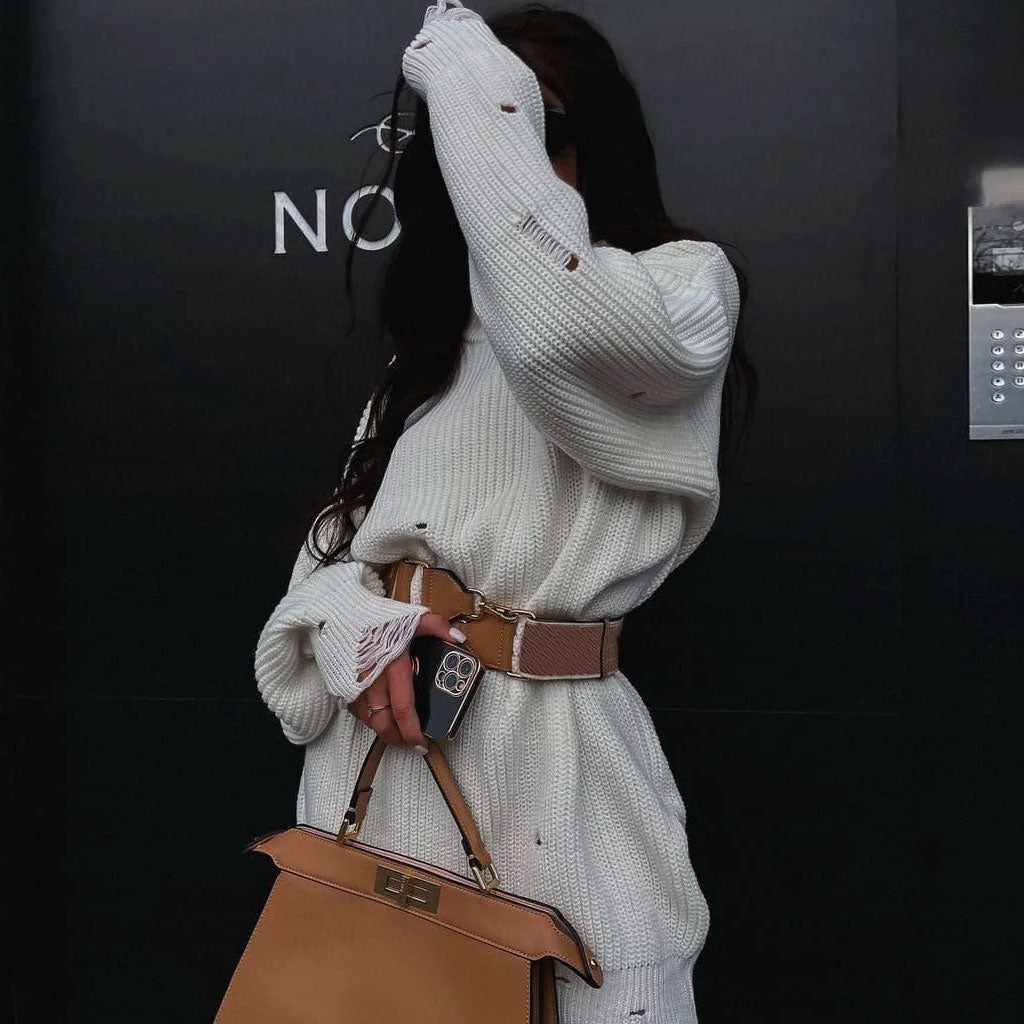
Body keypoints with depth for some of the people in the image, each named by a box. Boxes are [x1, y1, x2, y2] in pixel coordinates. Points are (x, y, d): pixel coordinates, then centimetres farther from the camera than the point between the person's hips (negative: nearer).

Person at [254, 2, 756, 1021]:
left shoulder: (687, 288, -4)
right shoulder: (434, 337, 16)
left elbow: (555, 322, -28)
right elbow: (336, 535, 15)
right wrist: (353, 623, -9)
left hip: (548, 757, -6)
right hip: (374, 755, 6)